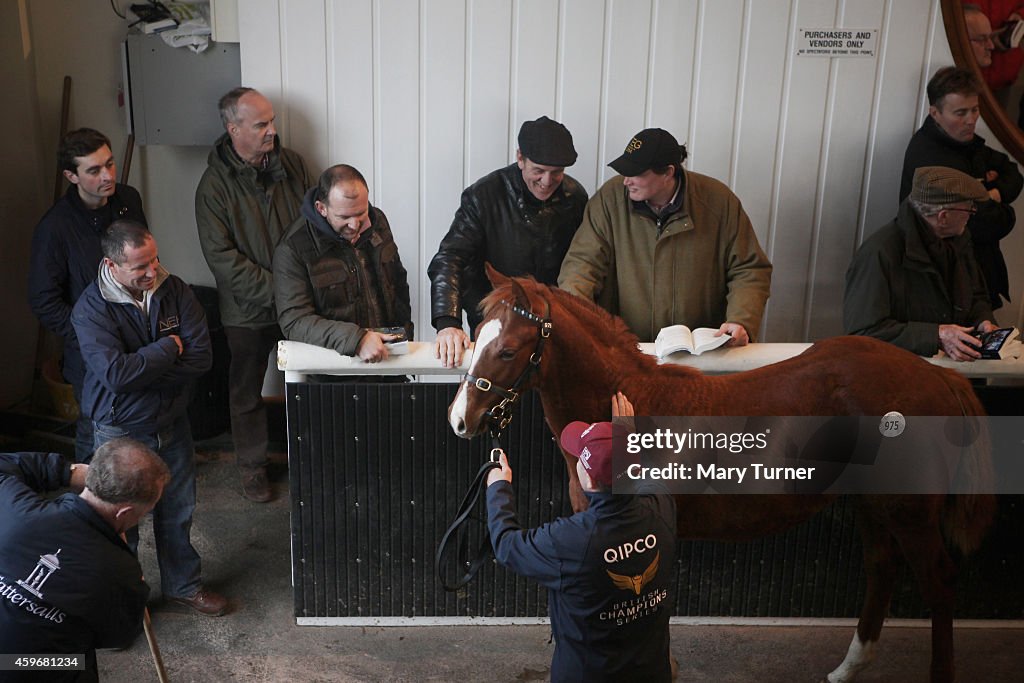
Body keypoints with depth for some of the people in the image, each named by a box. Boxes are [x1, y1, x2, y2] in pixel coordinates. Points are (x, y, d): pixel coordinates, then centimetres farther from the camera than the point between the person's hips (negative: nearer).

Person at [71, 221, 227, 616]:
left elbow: (201, 357, -15)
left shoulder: (174, 291, -8)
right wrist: (168, 349, -20)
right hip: (120, 432, -3)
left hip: (172, 424, 3)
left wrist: (140, 372, -21)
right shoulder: (90, 309, -18)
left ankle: (183, 585, 37)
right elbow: (115, 373, -30)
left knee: (178, 512, 17)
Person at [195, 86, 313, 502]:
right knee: (247, 391, 12)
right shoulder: (215, 184, -11)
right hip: (248, 309, -3)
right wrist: (275, 291, -19)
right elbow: (221, 256, -15)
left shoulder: (291, 164, 1)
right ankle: (252, 465, 30)